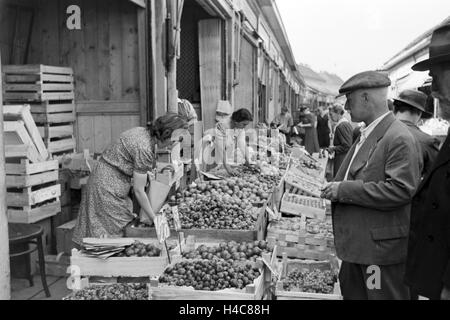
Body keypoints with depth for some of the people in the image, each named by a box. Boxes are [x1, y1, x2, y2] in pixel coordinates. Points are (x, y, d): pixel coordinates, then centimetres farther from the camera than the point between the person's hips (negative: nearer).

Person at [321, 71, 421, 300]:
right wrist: (336, 189, 5)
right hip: (356, 244, 9)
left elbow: (400, 189, -26)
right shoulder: (365, 135, 12)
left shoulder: (398, 138, -18)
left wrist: (345, 190, -23)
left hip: (382, 246, -9)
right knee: (352, 293, 20)